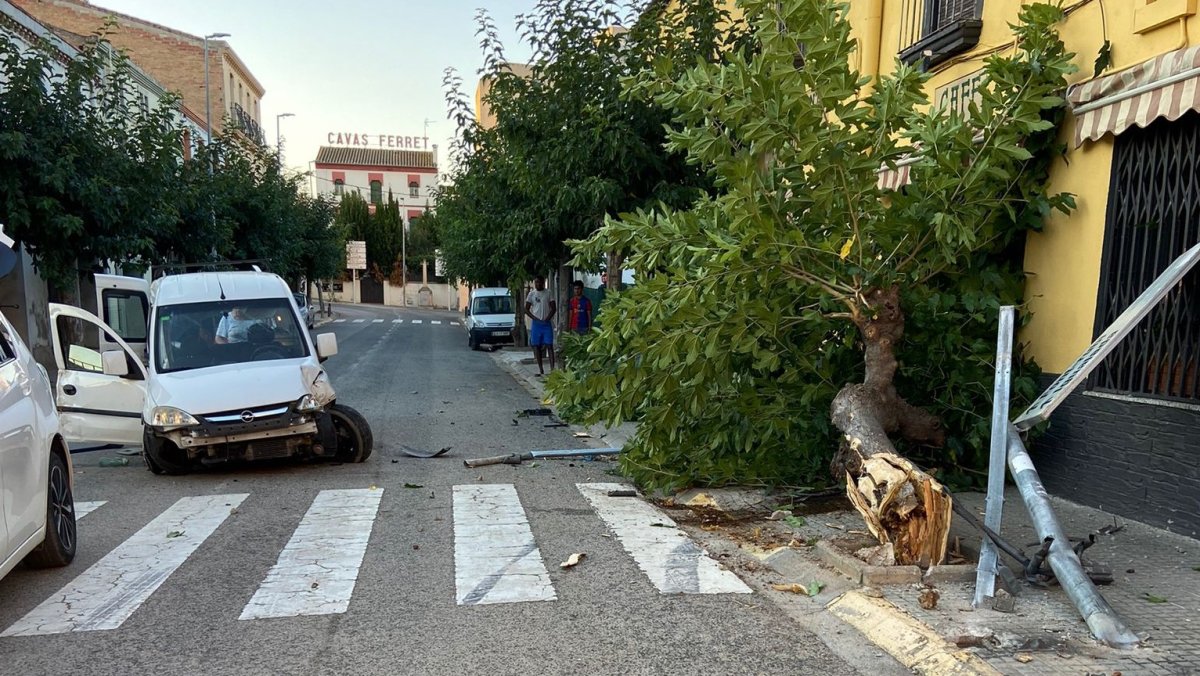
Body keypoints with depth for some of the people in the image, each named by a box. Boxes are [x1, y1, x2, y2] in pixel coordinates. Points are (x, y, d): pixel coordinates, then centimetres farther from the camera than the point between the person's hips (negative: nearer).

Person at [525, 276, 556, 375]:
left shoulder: (548, 293, 3)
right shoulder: (531, 294, 5)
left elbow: (554, 308, 1)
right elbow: (526, 309, 5)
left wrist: (547, 319, -10)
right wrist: (535, 319, -7)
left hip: (547, 324, -2)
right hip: (536, 324, 2)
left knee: (549, 346, -8)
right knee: (537, 346, 3)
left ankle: (552, 369, -12)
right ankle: (541, 370, 9)